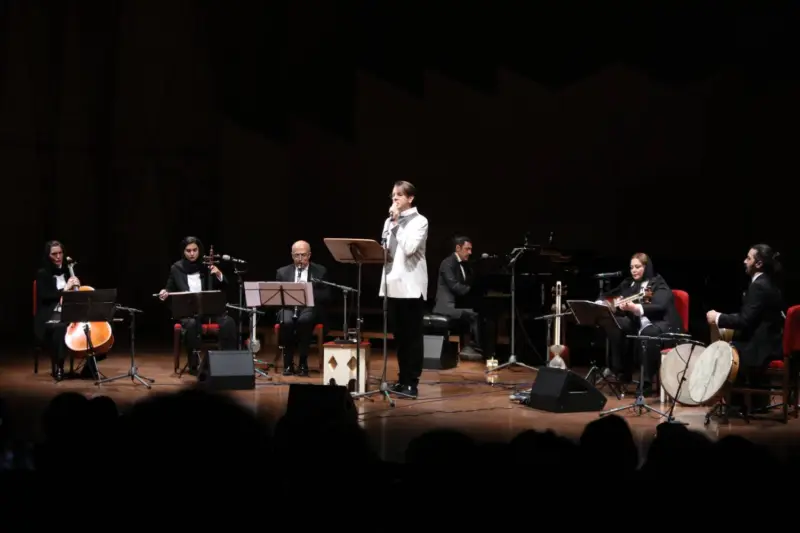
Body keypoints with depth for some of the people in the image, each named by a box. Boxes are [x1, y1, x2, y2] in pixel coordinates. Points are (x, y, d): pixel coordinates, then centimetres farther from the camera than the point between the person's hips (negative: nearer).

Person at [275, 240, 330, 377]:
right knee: (286, 322, -35)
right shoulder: (282, 272, 13)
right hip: (288, 307, 1)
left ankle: (303, 363, -26)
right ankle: (288, 363, -17)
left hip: (310, 308, -1)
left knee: (304, 320, -37)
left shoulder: (320, 271, 9)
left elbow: (325, 296, 2)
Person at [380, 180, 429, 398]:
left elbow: (409, 248, -17)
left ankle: (412, 381, -2)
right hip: (392, 283, 6)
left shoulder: (420, 221, -4)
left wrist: (397, 223, -12)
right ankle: (402, 378, 16)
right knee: (399, 336, 10)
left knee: (412, 335, -3)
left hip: (411, 285, -6)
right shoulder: (389, 222, 14)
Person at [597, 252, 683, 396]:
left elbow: (659, 307, -22)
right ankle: (622, 374, -9)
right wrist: (602, 305, -10)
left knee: (648, 333, -39)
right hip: (638, 325, 6)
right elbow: (606, 296, 16)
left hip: (662, 326, -6)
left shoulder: (658, 284, -4)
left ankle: (646, 382, -31)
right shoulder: (629, 284, 14)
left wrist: (634, 307, -37)